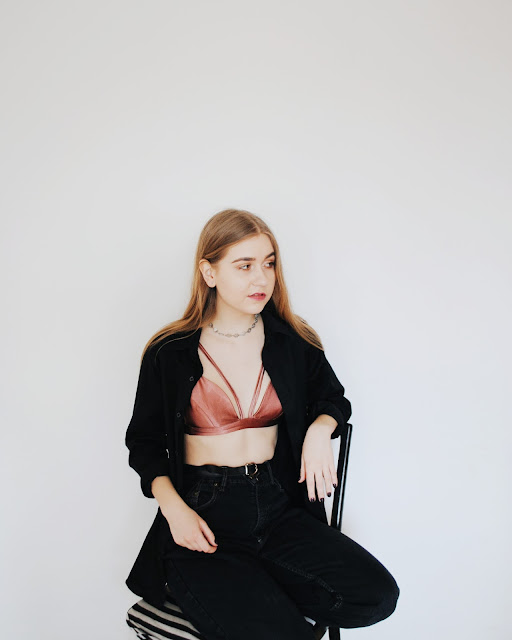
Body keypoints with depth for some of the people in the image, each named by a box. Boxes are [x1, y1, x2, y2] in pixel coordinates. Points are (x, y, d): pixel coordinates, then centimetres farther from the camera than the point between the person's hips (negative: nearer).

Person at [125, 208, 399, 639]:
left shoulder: (293, 342, 6)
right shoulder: (169, 354, -1)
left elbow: (333, 398, 22)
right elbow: (145, 442, 7)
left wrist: (320, 429, -2)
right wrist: (173, 508, -10)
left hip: (277, 510, 4)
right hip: (204, 515, -4)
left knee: (377, 596, -16)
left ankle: (257, 593, 1)